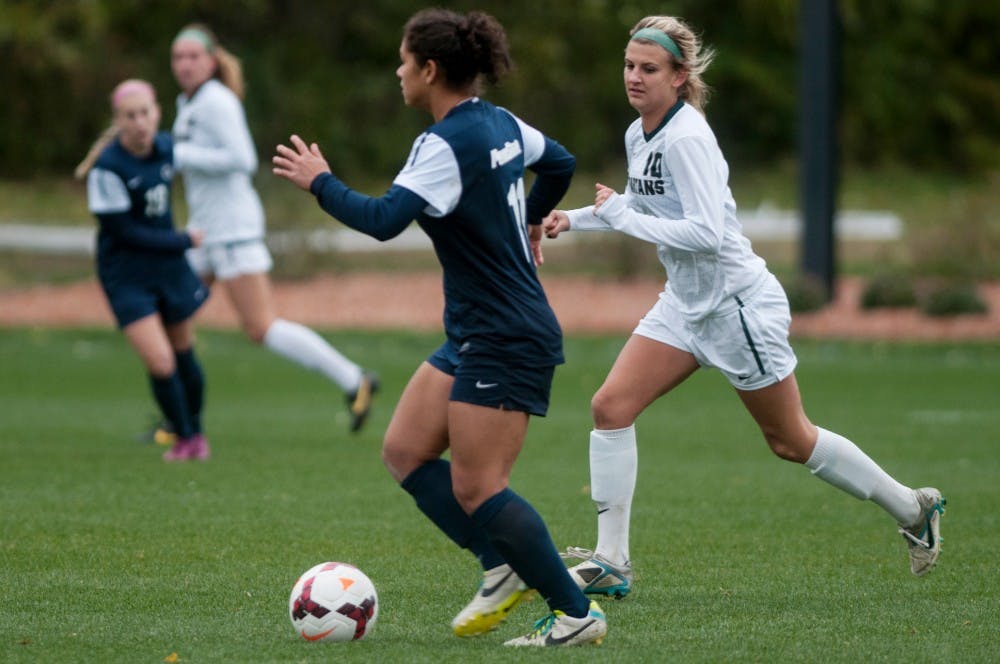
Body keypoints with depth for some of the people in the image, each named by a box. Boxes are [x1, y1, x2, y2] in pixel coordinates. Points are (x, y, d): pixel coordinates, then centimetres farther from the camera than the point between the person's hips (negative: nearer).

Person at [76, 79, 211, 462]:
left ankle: (196, 432, 37)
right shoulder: (107, 168, -22)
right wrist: (184, 241, -13)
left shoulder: (166, 148, -3)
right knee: (160, 364, -13)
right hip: (127, 277, -5)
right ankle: (183, 437, 11)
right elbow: (123, 231, -19)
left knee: (184, 356, 14)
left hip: (170, 268, 5)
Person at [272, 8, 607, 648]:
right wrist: (529, 222, 43)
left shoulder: (449, 144, -19)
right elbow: (559, 163, 27)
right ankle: (506, 567, 12)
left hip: (507, 342, -10)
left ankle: (577, 613, -1)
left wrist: (319, 181, -12)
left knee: (476, 488, -8)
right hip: (474, 336, 10)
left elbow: (383, 219, -28)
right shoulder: (501, 124, 9)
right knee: (405, 451, 9)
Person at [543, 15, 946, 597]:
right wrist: (574, 219, 12)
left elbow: (706, 233, -31)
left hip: (738, 303, -8)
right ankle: (611, 563, -4)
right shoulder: (638, 136, 4)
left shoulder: (686, 139, -23)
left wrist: (621, 216, -26)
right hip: (686, 304, 8)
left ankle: (914, 509, 24)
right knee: (611, 406, -7)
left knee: (791, 442, 5)